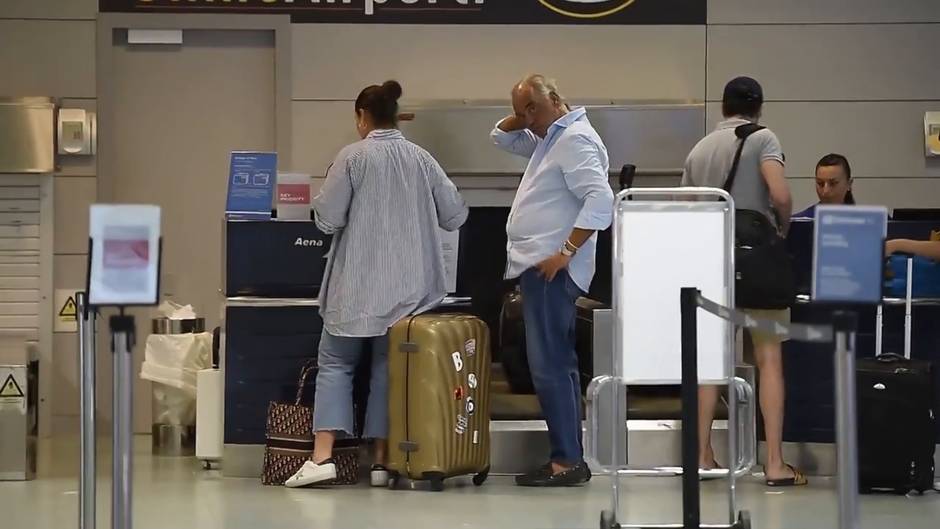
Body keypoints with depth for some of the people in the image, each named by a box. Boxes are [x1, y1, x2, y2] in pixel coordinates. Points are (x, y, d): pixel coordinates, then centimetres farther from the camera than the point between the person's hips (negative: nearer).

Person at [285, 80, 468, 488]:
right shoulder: (421, 159, 3)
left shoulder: (353, 157, -8)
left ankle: (322, 455, -7)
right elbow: (455, 215, 7)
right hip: (409, 288, 3)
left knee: (336, 363, 5)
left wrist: (320, 202, 12)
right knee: (387, 367, 9)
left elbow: (327, 219, -10)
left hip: (359, 286, -3)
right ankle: (381, 461, 7)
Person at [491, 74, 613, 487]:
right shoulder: (549, 139, 19)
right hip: (536, 267, 11)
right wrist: (522, 117, 14)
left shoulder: (576, 140, -12)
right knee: (557, 365, 11)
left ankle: (567, 460, -13)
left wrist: (566, 252, -25)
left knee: (550, 366, -13)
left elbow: (600, 200, -23)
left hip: (551, 271, -11)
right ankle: (570, 458, 14)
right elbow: (502, 138, 34)